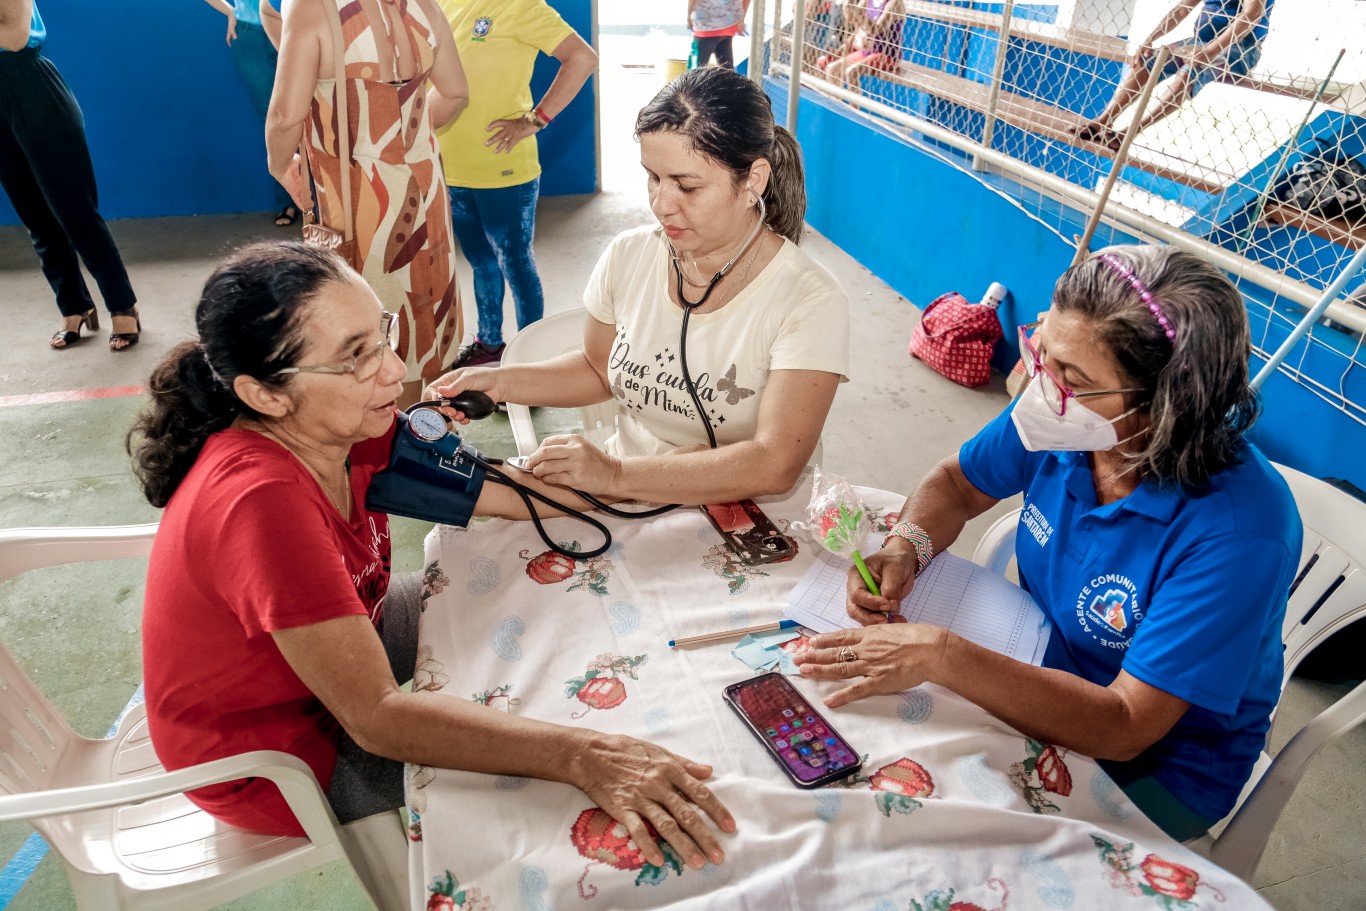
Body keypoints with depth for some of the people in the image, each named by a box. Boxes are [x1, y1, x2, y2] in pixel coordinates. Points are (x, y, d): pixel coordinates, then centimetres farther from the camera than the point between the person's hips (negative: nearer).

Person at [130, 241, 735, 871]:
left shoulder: (347, 429, -15)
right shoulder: (262, 501, -39)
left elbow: (500, 493, -9)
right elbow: (375, 718, -39)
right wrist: (582, 758, -45)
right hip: (272, 755, -7)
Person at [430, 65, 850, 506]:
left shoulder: (810, 303, -15)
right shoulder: (627, 256, 0)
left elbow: (774, 466, -22)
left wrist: (617, 474, -27)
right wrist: (500, 381, 1)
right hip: (618, 500, 4)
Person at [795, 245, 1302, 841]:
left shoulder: (1240, 529, -33)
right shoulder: (1062, 419, -18)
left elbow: (1124, 728, -33)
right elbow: (957, 483, 0)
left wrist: (940, 654, -41)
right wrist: (905, 550, -21)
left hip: (1160, 765, -5)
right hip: (1045, 678, 5)